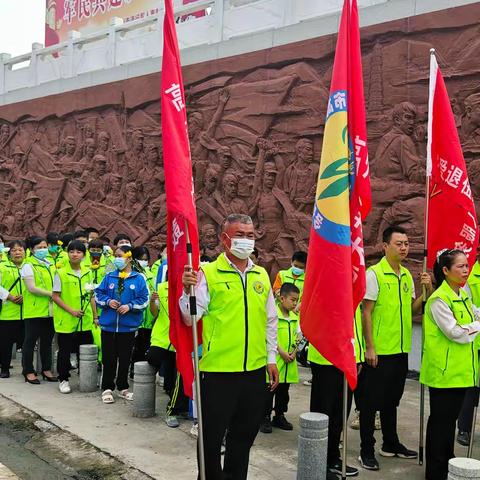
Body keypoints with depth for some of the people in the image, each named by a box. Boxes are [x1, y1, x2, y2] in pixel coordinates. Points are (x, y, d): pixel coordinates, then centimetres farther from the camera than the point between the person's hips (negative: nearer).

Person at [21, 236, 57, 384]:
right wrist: (51, 294, -16)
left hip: (49, 310, 6)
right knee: (30, 341, 3)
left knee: (47, 340, 12)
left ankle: (46, 369, 21)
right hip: (34, 310, -6)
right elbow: (31, 288, -15)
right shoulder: (28, 265, -6)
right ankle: (28, 371, 11)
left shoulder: (50, 265, 14)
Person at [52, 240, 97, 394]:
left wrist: (95, 316, 9)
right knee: (65, 351, 4)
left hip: (85, 320, 4)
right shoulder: (61, 273, -5)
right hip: (66, 320, -4)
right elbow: (55, 296, -6)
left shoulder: (87, 273, 8)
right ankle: (63, 380, 18)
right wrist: (71, 310, -14)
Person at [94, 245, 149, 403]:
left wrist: (130, 306, -16)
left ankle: (123, 387, 23)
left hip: (128, 325, -1)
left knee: (125, 358, 8)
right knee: (108, 358, 4)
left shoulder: (138, 278, -1)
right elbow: (98, 295, 7)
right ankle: (107, 388, 16)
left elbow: (144, 300, -4)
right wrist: (108, 302, -10)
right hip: (108, 324, 1)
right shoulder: (109, 277, 6)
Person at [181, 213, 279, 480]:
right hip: (217, 370, -5)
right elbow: (190, 317, -12)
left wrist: (271, 358, 12)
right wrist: (189, 290, -29)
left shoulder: (262, 275, 9)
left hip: (255, 370, 5)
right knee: (211, 437, 7)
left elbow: (271, 321, 15)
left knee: (244, 435, 18)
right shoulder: (208, 273, -6)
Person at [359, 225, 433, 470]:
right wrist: (369, 347, -16)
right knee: (371, 402, 3)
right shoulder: (374, 273, -12)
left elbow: (412, 309, 13)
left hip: (401, 350, 7)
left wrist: (427, 291, -3)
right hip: (379, 351, -7)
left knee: (391, 400, 19)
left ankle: (391, 444, 33)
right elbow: (366, 312, -13)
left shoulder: (407, 275, 9)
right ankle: (367, 451, 13)